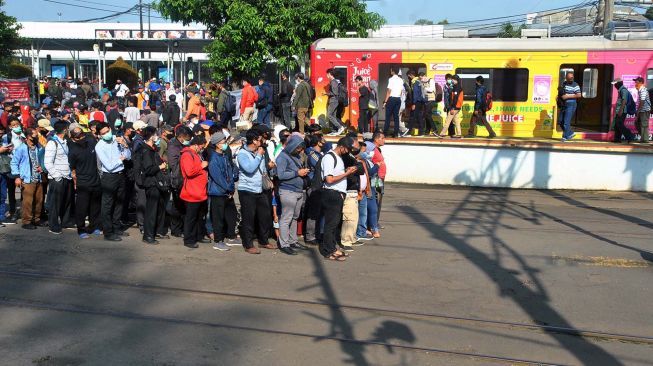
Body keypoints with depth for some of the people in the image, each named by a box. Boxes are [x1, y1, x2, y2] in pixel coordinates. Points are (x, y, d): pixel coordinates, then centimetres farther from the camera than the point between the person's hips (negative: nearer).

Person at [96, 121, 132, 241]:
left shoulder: (116, 140, -1)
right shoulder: (99, 146, -14)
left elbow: (128, 157, 3)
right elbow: (109, 166, -19)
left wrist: (125, 145, -12)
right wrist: (120, 159, -5)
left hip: (120, 175, 6)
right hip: (109, 177, -6)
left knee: (119, 202, 19)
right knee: (107, 205, 2)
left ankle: (117, 228, 35)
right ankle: (108, 233, 11)